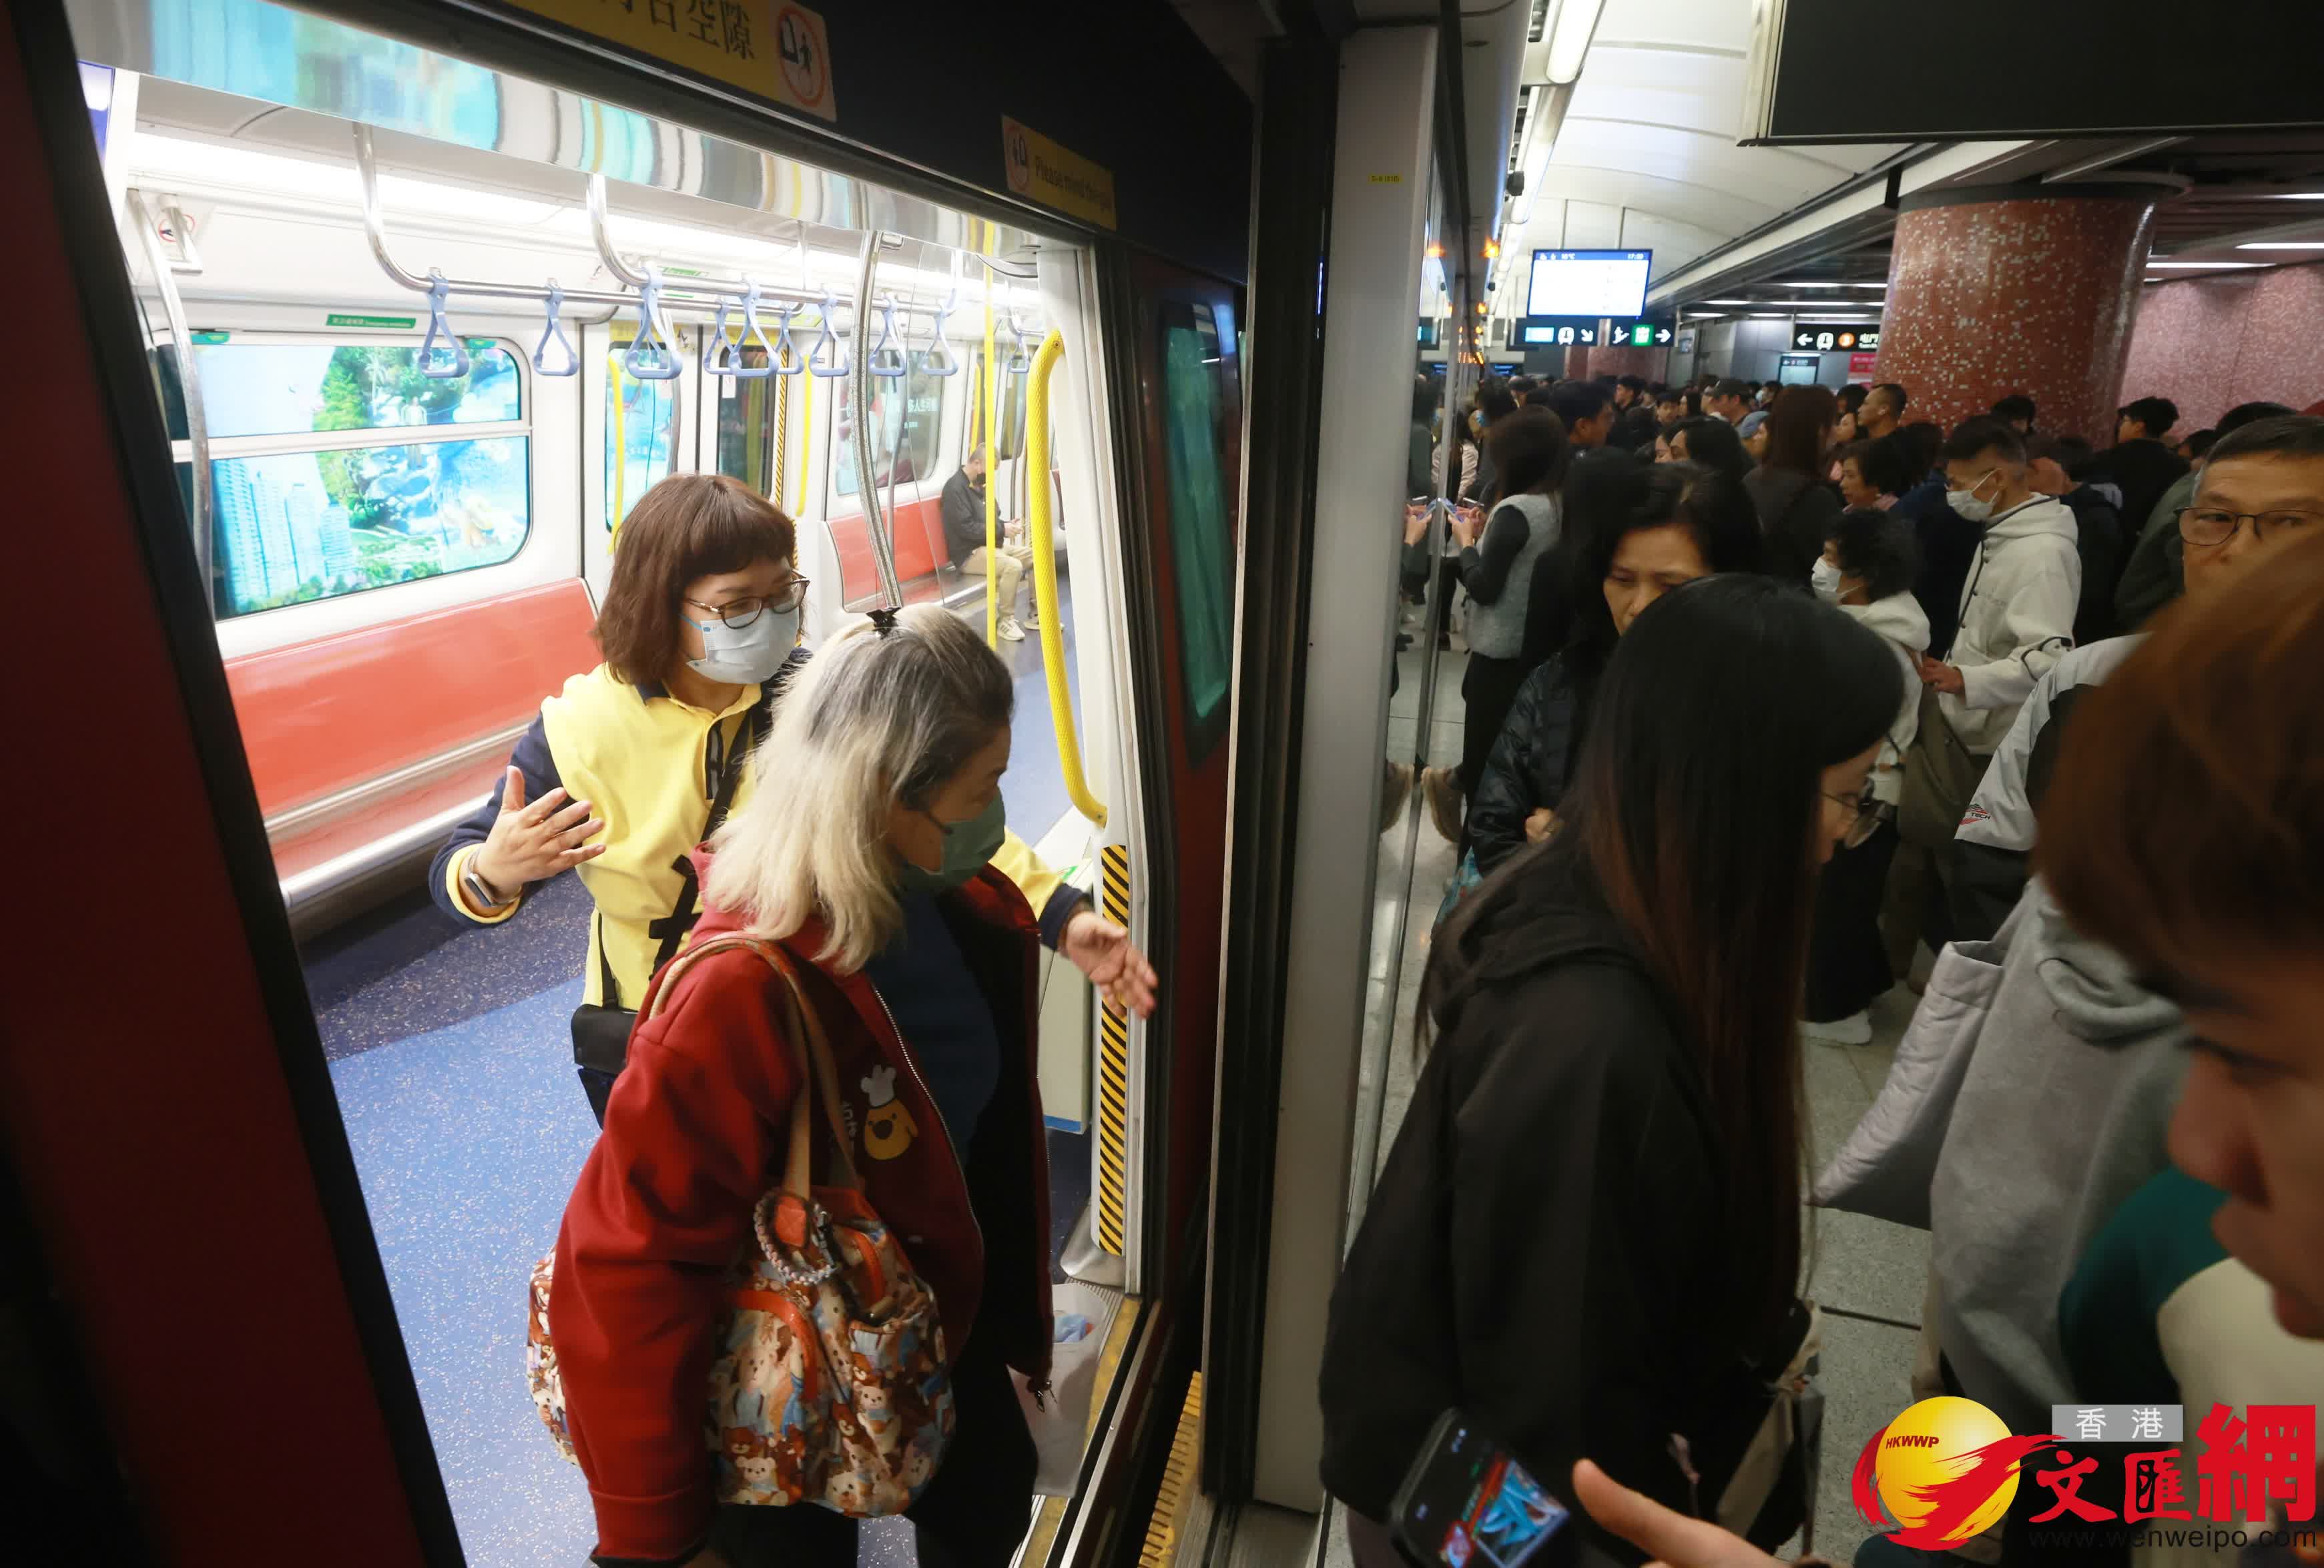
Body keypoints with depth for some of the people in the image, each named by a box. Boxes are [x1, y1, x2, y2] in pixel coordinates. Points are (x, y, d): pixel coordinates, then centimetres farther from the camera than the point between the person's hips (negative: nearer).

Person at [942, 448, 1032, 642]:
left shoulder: (978, 485, 15)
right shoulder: (956, 488, -15)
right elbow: (966, 528, -22)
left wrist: (1005, 526, 2)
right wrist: (1001, 530, -18)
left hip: (991, 545, 10)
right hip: (970, 553, -10)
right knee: (1013, 566, -32)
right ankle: (1007, 622, -20)